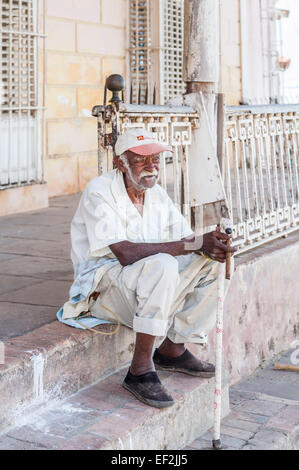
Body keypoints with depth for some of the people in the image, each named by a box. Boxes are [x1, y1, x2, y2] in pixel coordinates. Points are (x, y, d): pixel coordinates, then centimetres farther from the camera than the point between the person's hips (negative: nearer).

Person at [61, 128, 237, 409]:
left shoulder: (157, 194, 7)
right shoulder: (99, 193, -17)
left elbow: (186, 239, 5)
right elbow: (126, 253, -29)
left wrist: (209, 247, -21)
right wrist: (194, 244, -30)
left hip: (148, 284, 8)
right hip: (101, 288, -8)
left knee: (210, 262, -5)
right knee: (162, 265, -34)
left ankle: (173, 349, 6)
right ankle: (140, 371, -29)